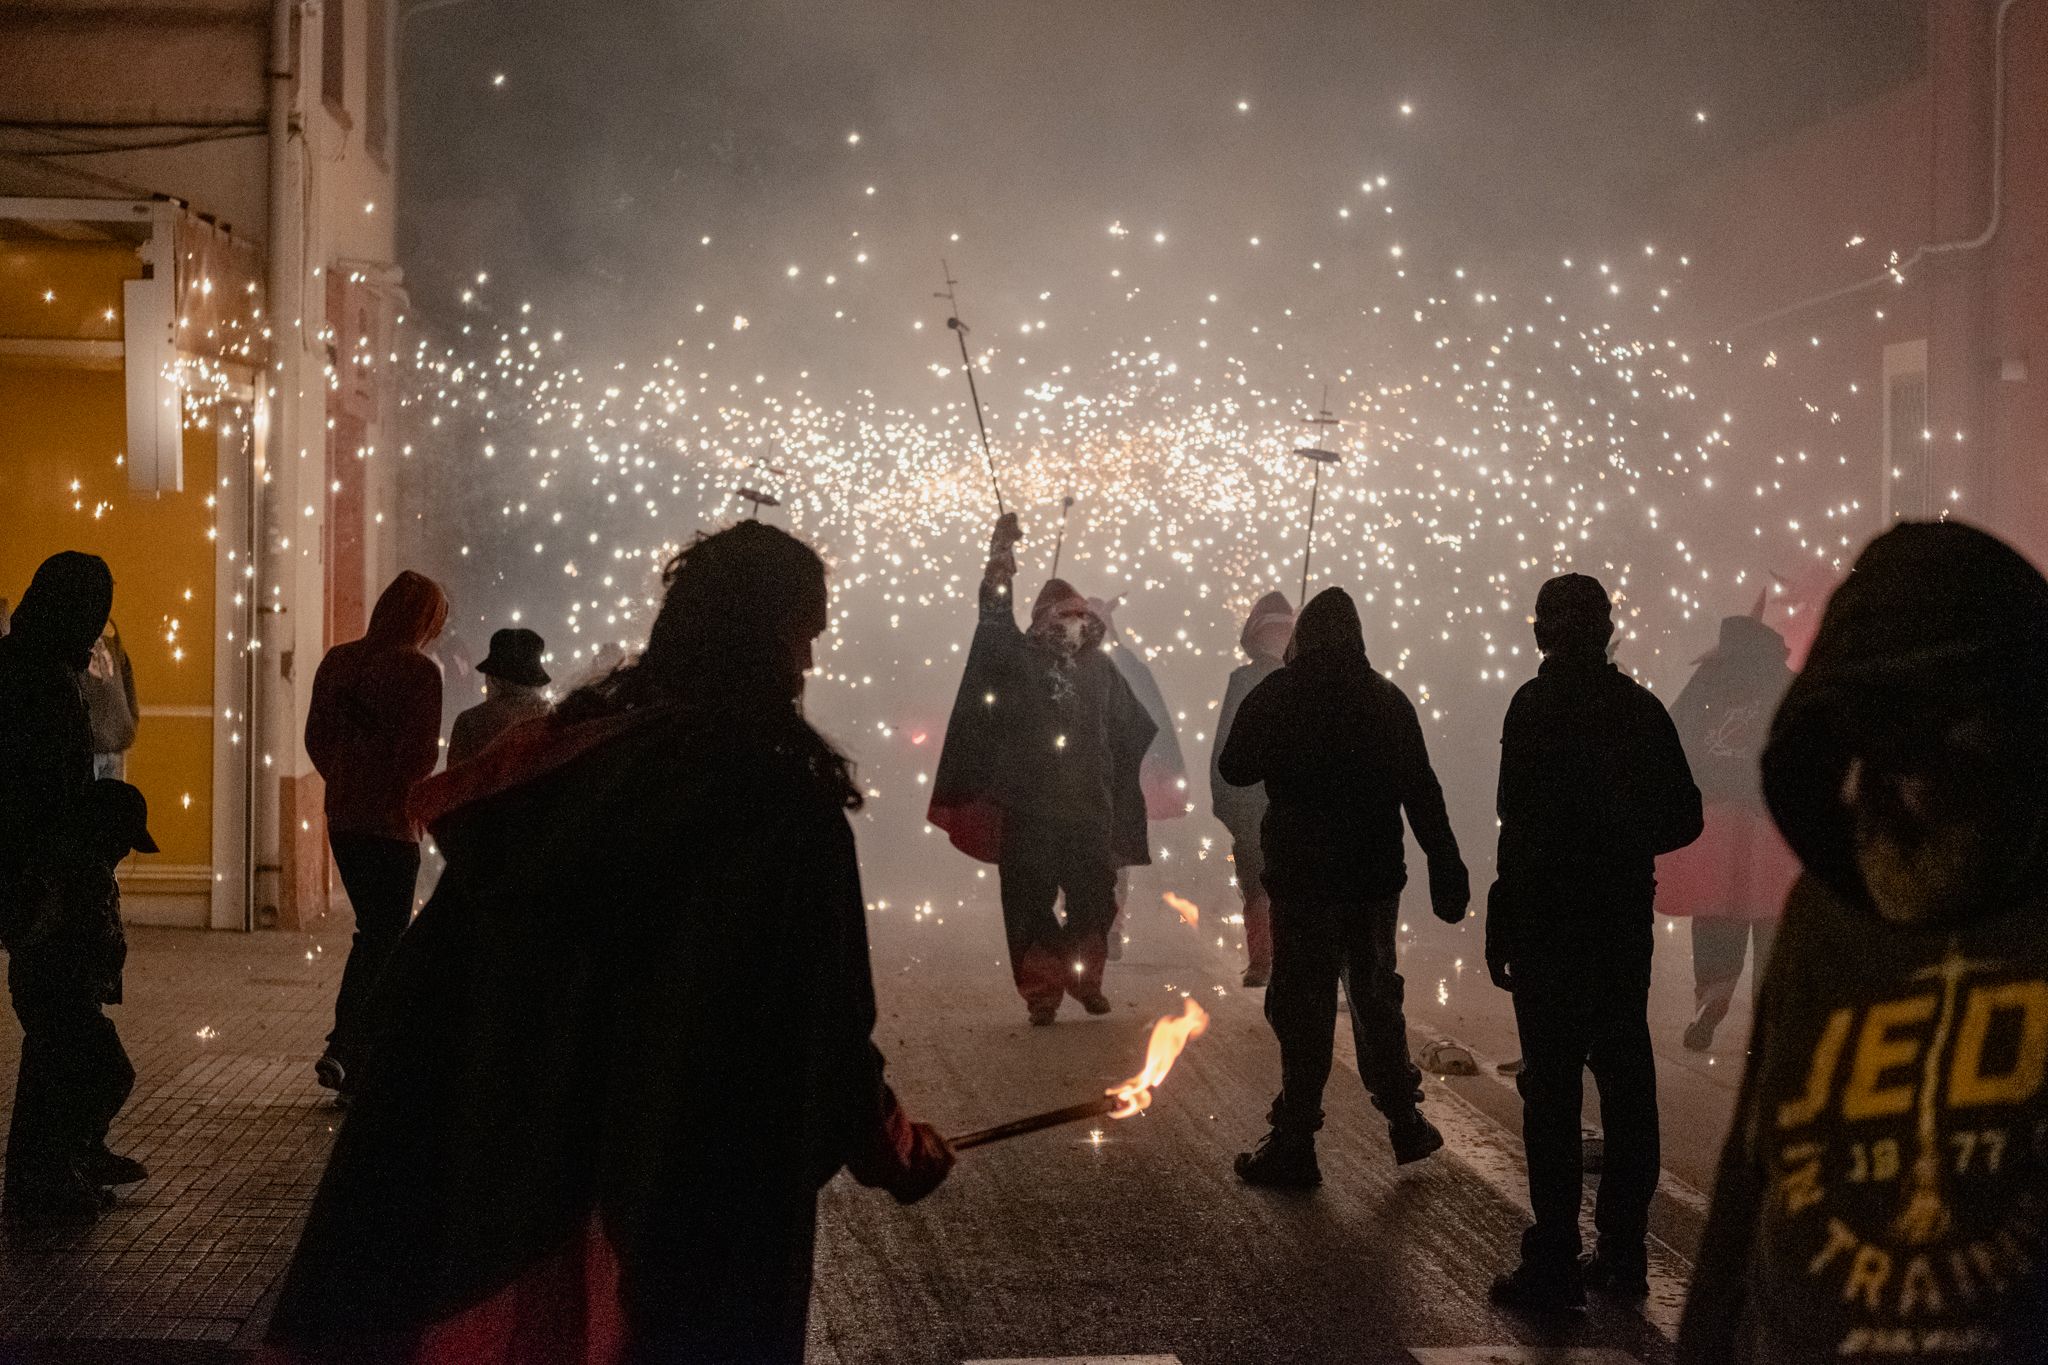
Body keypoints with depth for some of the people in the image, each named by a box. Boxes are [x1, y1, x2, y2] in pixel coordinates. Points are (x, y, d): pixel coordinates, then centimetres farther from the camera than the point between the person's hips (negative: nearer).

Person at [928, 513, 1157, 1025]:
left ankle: (1083, 978, 28)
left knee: (1094, 899, 7)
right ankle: (1042, 991, 9)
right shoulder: (1018, 659, 1)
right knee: (1032, 903, -1)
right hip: (1028, 807, -3)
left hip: (1090, 808, 3)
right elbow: (993, 618, -13)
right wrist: (1001, 555, -19)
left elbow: (1132, 729, 18)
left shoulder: (1099, 667, 9)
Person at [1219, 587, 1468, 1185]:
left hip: (1302, 876, -3)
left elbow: (1234, 769, 0)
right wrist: (1445, 868, 4)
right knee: (1375, 998, 18)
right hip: (1375, 876, 4)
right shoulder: (1388, 700, 3)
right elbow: (1422, 792, 2)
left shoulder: (1276, 696, -7)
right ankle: (1406, 1124, 25)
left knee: (1303, 1007, 0)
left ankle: (1294, 1146, 1)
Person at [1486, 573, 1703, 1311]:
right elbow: (1683, 819, 11)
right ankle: (1623, 1255, 19)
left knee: (1552, 1089, -3)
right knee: (1626, 1082, 12)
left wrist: (1500, 926, -12)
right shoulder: (1641, 708, 7)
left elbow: (1525, 829, -18)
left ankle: (1554, 1264, -2)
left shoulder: (1537, 707, -11)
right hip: (1626, 924, 6)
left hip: (1550, 924, -6)